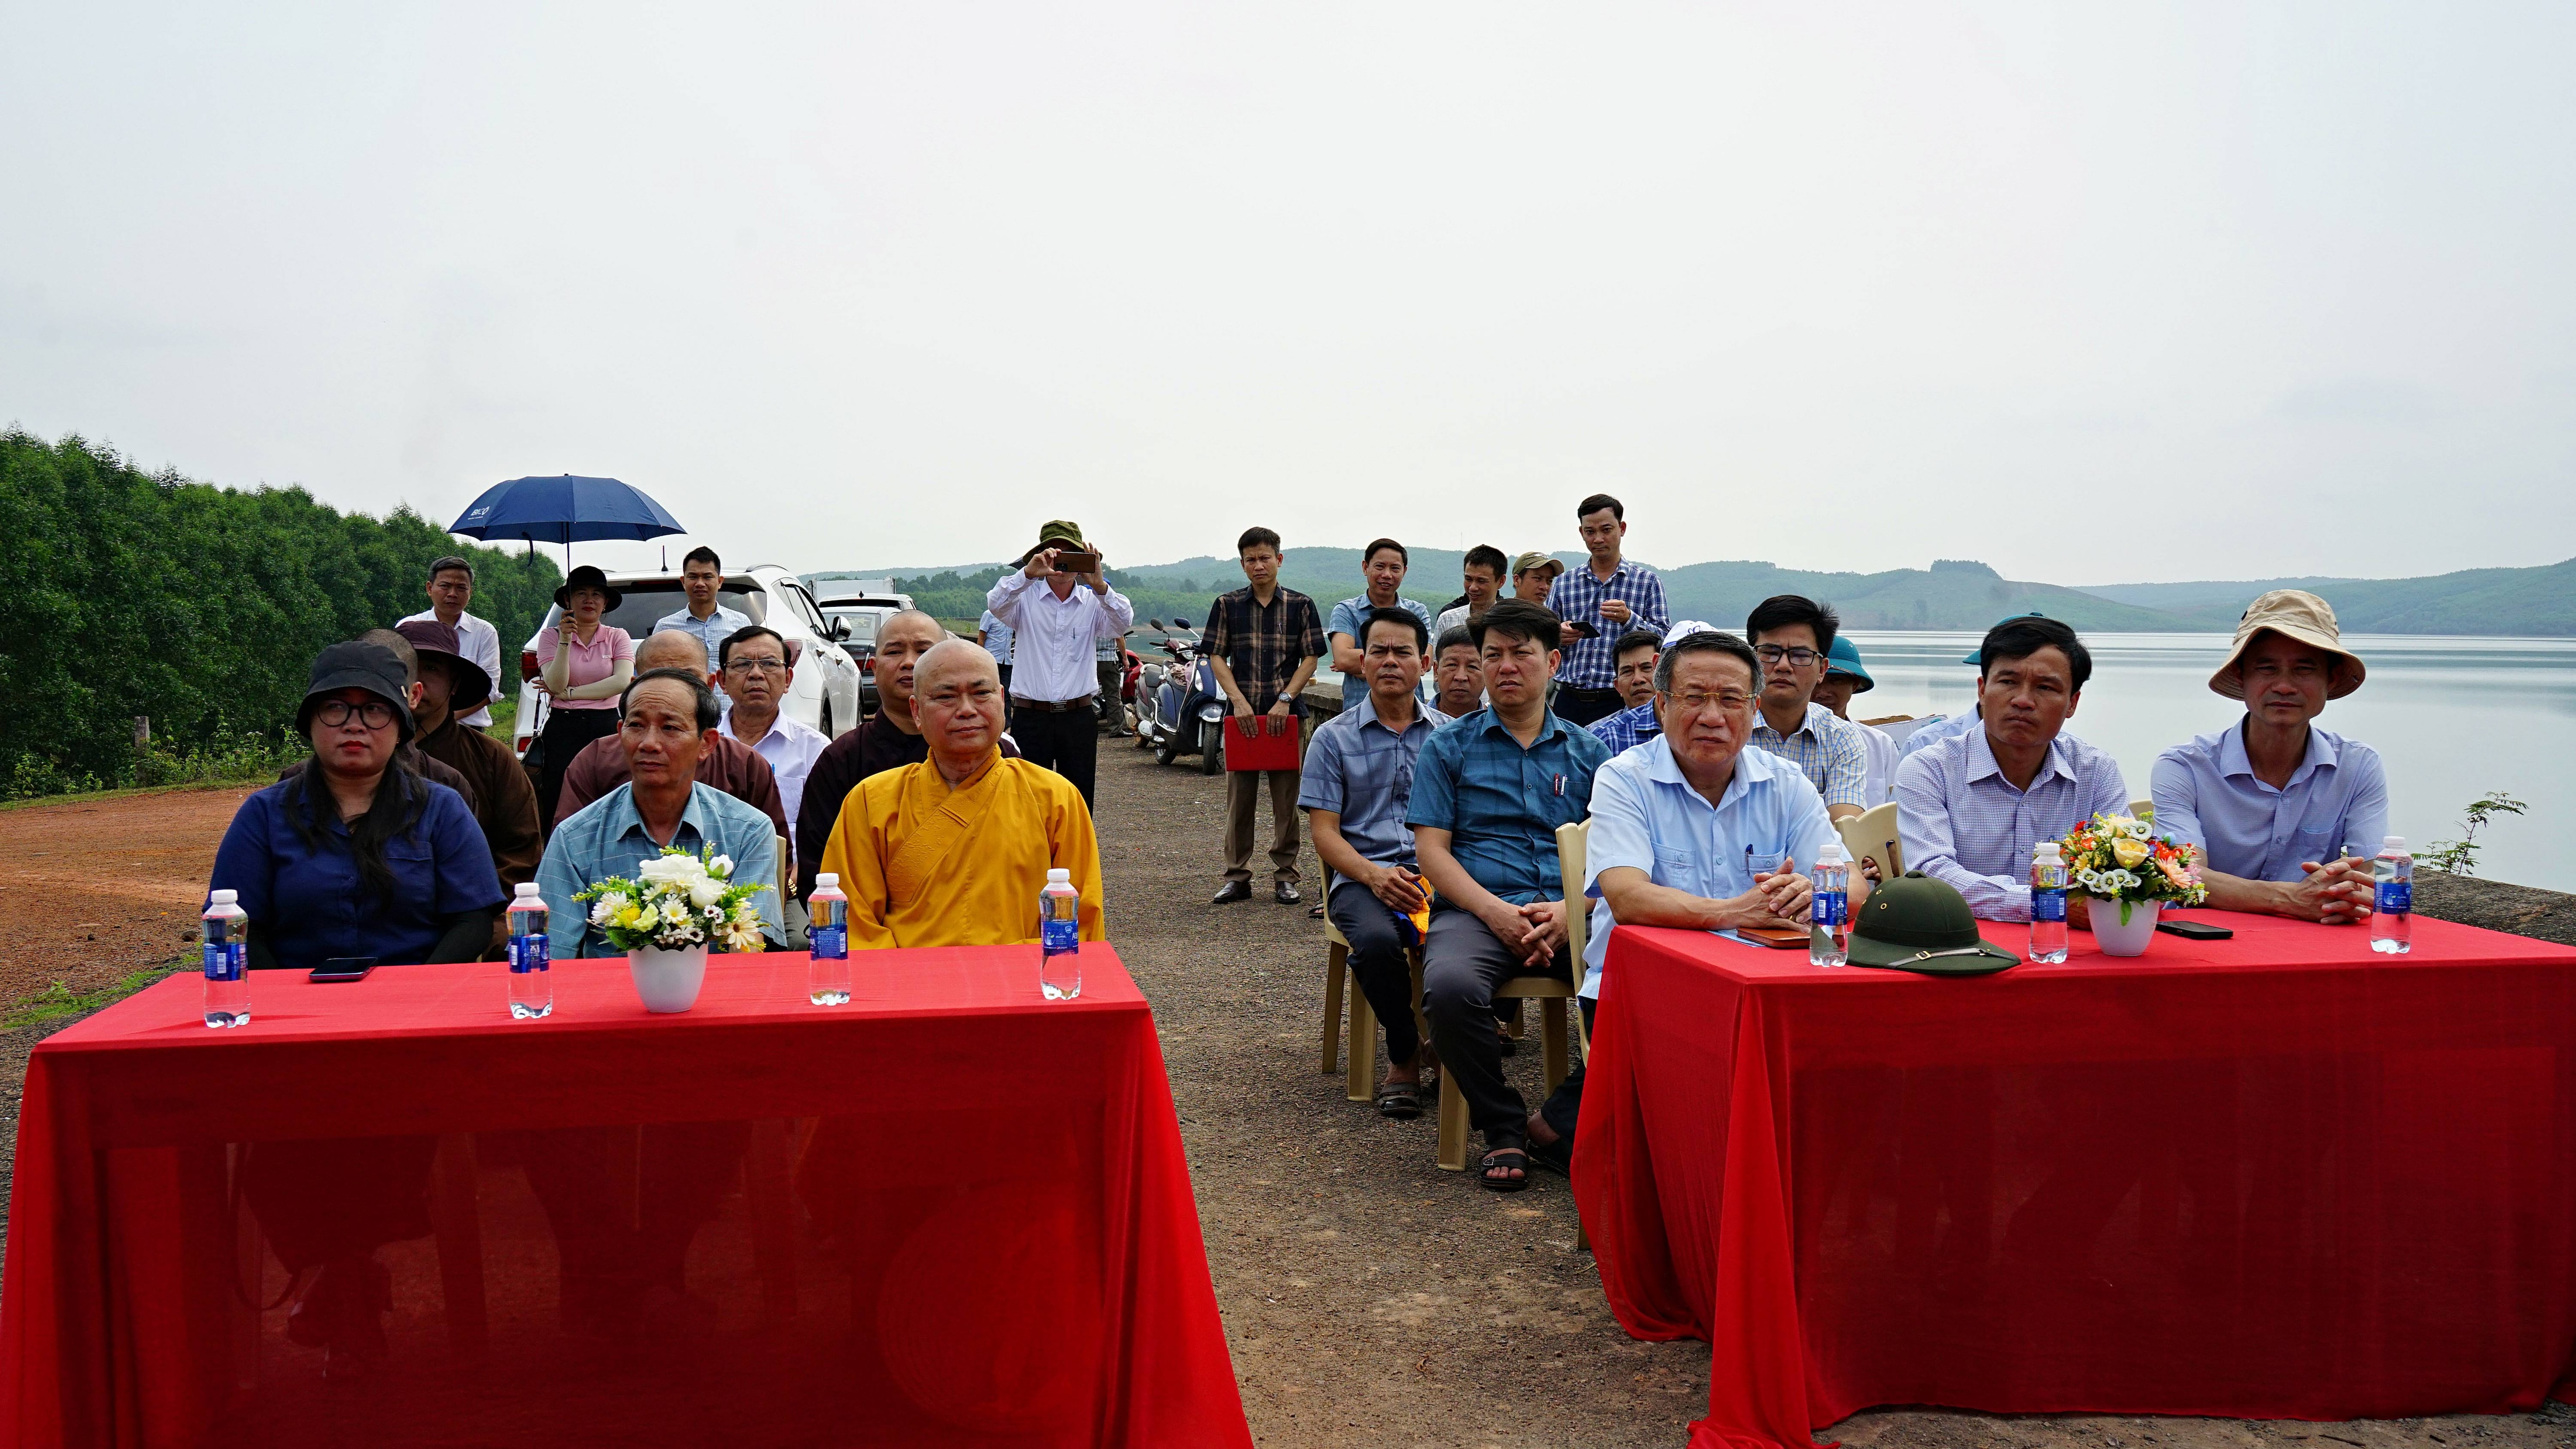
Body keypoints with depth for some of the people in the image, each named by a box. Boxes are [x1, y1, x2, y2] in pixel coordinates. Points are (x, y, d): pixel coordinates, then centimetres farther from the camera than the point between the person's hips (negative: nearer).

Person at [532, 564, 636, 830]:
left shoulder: (617, 637, 8)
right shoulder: (551, 636, 7)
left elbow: (622, 681, -8)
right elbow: (556, 684, -7)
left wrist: (568, 693, -8)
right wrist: (565, 639, -14)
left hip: (607, 727, 1)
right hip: (563, 730, 0)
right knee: (560, 808, -5)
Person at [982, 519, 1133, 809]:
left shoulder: (1093, 602, 5)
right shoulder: (1025, 598, 3)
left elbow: (1123, 622, -12)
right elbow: (996, 604, -17)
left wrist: (1099, 585, -30)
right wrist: (1028, 573, -33)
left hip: (1079, 717, 1)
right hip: (1031, 717, -1)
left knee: (1080, 804, 7)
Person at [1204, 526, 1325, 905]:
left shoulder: (1300, 605, 5)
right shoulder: (1227, 605, 7)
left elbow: (1310, 659, 2)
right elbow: (1216, 657, 4)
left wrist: (1285, 699, -10)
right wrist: (1238, 700, -10)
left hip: (1287, 713, -1)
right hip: (1242, 712, 1)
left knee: (1287, 797, 2)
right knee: (1239, 797, 3)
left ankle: (1285, 877, 11)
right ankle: (1237, 877, 11)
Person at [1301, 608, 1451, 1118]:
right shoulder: (1334, 737, 12)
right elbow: (1324, 831, 5)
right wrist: (1374, 875, -15)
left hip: (1438, 876, 1)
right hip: (1362, 877, -1)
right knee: (1377, 941, -35)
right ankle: (1404, 1056, -7)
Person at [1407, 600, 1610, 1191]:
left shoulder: (1588, 751, 18)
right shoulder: (1449, 748, 14)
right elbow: (1431, 848, 4)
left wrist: (1572, 909, -11)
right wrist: (1494, 912, -12)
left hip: (1572, 913, 1)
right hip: (1477, 908, -1)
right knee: (1451, 987, -35)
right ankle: (1503, 1128, -11)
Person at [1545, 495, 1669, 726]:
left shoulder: (1647, 581, 6)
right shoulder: (1563, 584, 14)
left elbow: (1664, 639, -2)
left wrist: (1629, 619, -19)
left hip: (1621, 701, -2)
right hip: (1570, 700, 2)